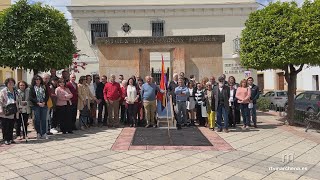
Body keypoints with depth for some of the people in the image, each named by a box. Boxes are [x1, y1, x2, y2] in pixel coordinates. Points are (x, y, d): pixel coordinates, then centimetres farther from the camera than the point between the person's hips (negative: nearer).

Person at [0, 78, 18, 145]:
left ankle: (10, 139, 17)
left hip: (13, 112, 5)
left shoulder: (15, 92, 14)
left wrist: (17, 109, 13)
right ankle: (6, 139, 7)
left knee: (11, 126, 9)